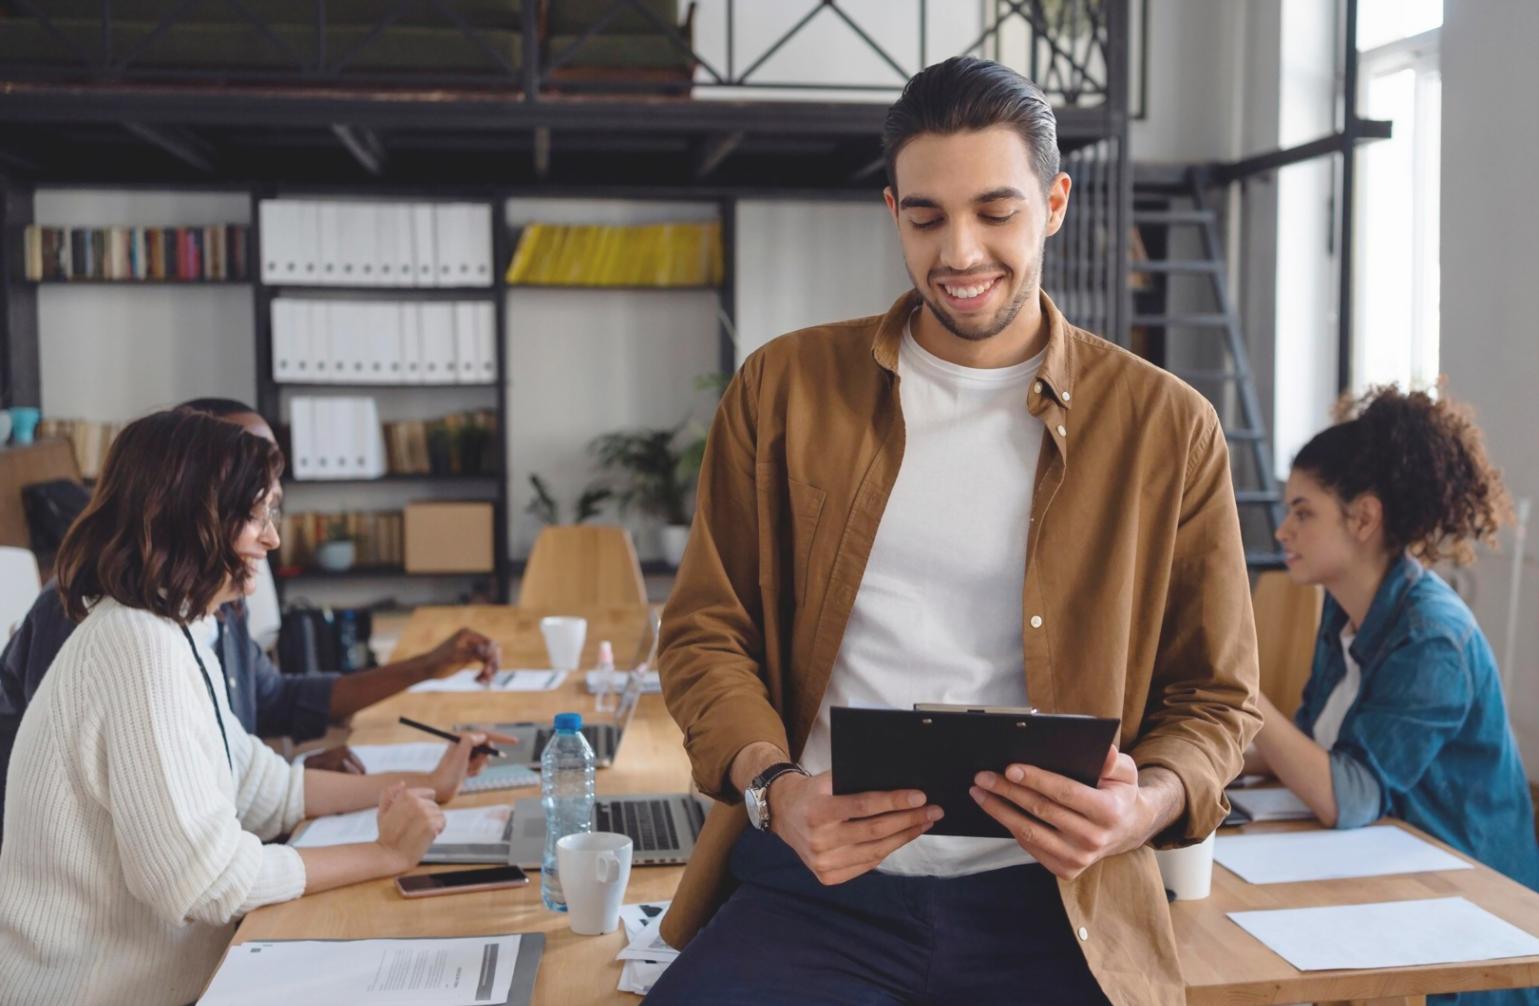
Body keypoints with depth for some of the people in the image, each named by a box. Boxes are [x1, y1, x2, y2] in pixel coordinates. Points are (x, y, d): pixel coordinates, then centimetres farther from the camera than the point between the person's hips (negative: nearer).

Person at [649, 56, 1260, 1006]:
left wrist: (1148, 805, -13)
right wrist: (772, 786, -10)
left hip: (1049, 897, 1)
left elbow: (1217, 698, 9)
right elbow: (705, 632, 8)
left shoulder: (1168, 427, 3)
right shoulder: (782, 388, 6)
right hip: (813, 880, 0)